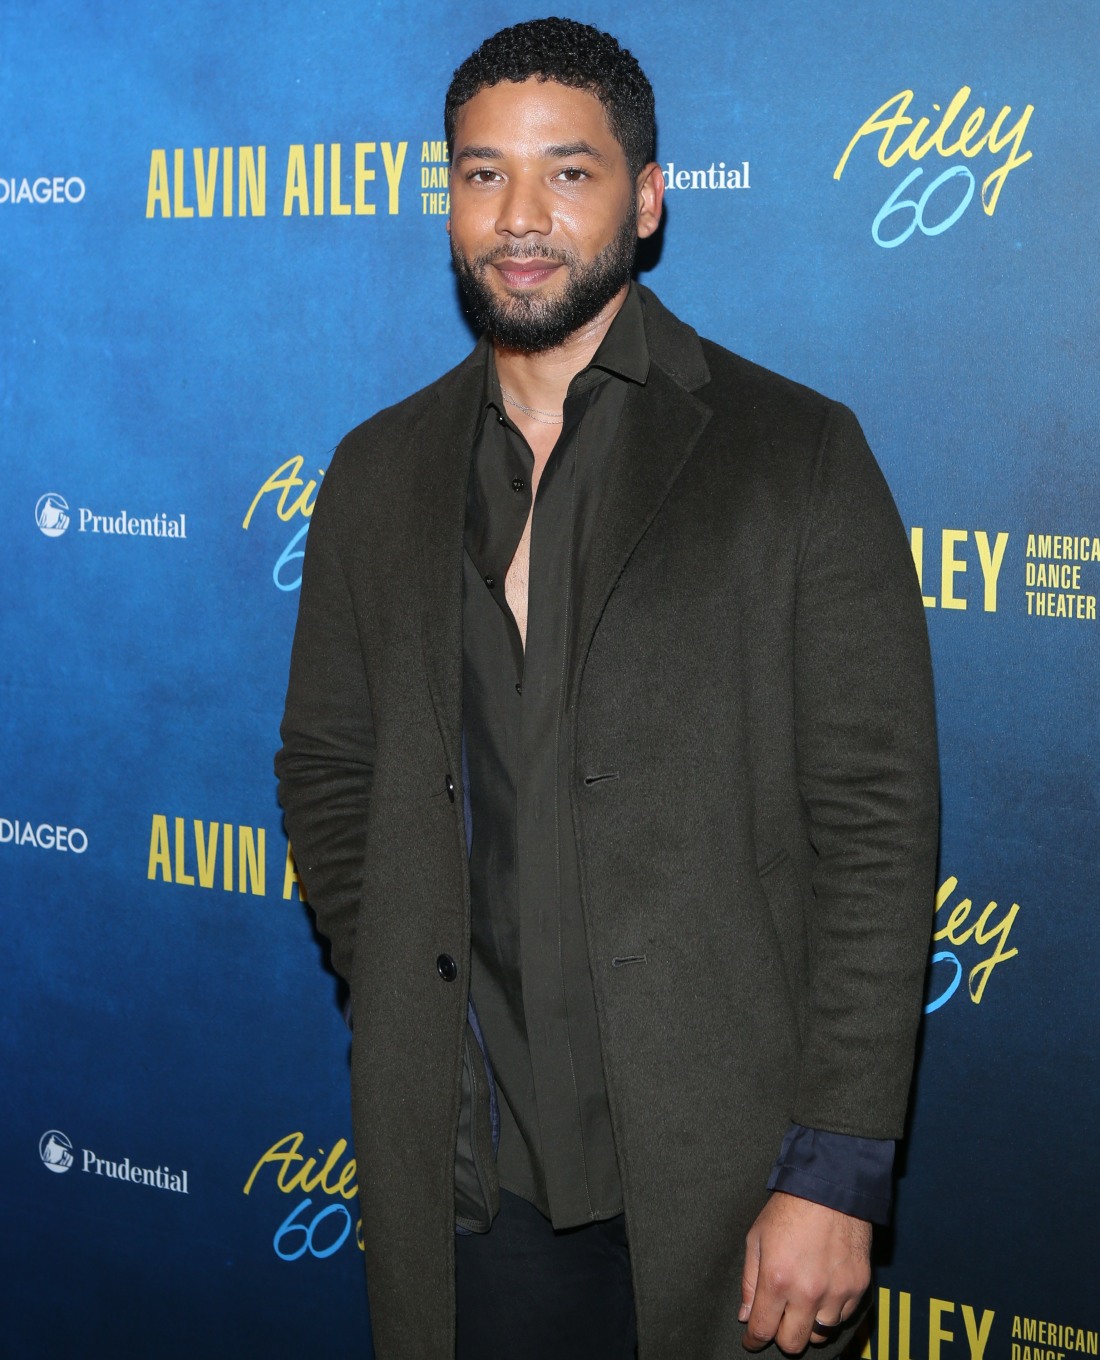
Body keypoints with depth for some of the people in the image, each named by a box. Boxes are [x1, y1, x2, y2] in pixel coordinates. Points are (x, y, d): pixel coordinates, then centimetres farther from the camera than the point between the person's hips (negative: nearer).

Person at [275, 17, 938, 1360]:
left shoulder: (796, 455, -4)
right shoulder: (379, 473, 10)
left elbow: (874, 823, -7)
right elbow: (326, 770, 16)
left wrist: (836, 1176, -11)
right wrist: (409, 1016, 2)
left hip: (710, 1178, -3)